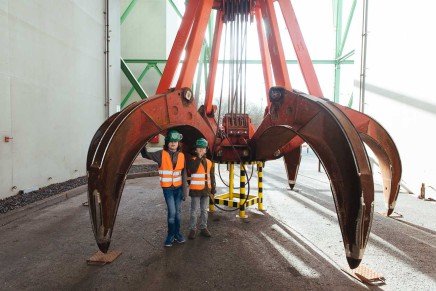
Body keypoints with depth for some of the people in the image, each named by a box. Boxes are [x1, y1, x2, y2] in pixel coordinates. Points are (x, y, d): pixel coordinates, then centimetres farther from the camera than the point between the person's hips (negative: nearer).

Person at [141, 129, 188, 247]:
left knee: (178, 212, 11)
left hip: (179, 188, 3)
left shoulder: (181, 156, -1)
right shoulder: (161, 154, -8)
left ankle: (177, 233, 28)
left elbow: (184, 174, 1)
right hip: (168, 189, -3)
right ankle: (170, 235, 14)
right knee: (172, 212, -6)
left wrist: (184, 191, 0)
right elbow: (146, 154, -11)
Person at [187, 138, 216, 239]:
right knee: (194, 211, 2)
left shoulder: (209, 162, 9)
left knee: (204, 210, 13)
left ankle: (203, 228, 23)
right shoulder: (192, 160, -5)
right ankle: (192, 229, 12)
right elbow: (193, 170, -26)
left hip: (206, 190, 5)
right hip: (196, 190, -4)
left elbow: (212, 176, 12)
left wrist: (213, 188, 10)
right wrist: (199, 158, -23)